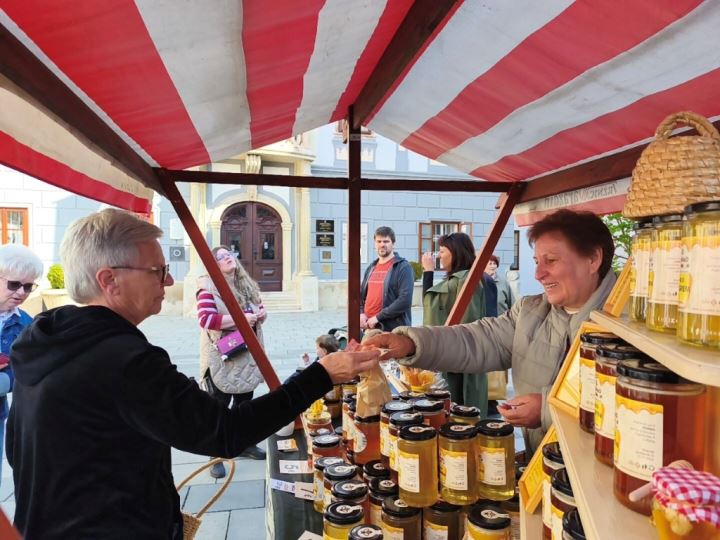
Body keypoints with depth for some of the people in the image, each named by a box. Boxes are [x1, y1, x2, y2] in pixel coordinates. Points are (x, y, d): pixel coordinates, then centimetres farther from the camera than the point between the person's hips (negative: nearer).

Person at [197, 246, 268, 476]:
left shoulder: (247, 285, 10)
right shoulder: (209, 287, -13)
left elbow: (259, 309, 20)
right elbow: (205, 319, -24)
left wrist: (261, 314, -5)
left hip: (247, 355, 7)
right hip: (221, 358, -7)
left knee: (245, 402, 19)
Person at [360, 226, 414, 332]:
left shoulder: (403, 267, -5)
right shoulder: (371, 268, 17)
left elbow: (405, 300, -15)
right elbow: (361, 295, 22)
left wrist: (378, 317, -15)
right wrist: (361, 314, 2)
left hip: (393, 330, -6)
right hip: (369, 328, 6)